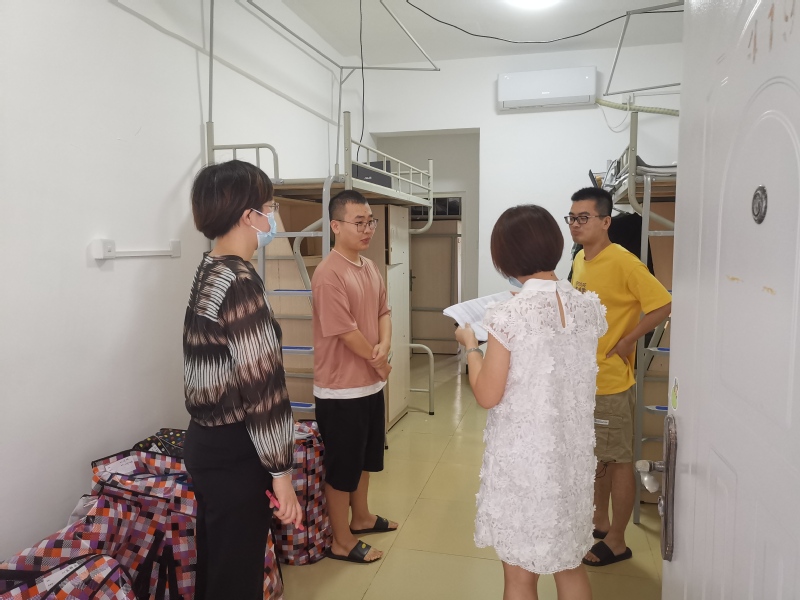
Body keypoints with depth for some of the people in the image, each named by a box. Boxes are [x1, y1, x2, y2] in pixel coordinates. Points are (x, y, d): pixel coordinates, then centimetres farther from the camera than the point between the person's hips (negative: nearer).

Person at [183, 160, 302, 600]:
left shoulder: (209, 271, 7)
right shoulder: (241, 282, -22)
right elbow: (262, 385, -23)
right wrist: (280, 470, -16)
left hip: (206, 441, 9)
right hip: (234, 452, -9)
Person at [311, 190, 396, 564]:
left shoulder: (370, 267, 7)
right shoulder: (328, 274, -21)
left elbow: (383, 311, 11)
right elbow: (346, 332, -23)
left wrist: (385, 345, -9)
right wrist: (380, 362, -9)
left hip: (370, 384, 9)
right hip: (341, 390, -9)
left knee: (365, 459, 23)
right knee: (342, 467, 6)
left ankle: (361, 518, 43)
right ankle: (342, 542, 23)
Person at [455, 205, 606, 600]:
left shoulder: (509, 316, -20)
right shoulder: (589, 308, -3)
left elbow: (487, 396, -16)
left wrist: (470, 345, 0)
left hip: (523, 457, -5)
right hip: (572, 454, 6)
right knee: (570, 567, 24)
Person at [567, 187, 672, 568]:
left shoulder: (622, 262, -18)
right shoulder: (580, 259, 7)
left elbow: (662, 305, -20)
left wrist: (626, 342, -17)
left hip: (611, 382, -8)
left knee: (618, 461, 7)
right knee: (596, 455, 20)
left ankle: (616, 542, 21)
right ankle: (600, 522, 38)